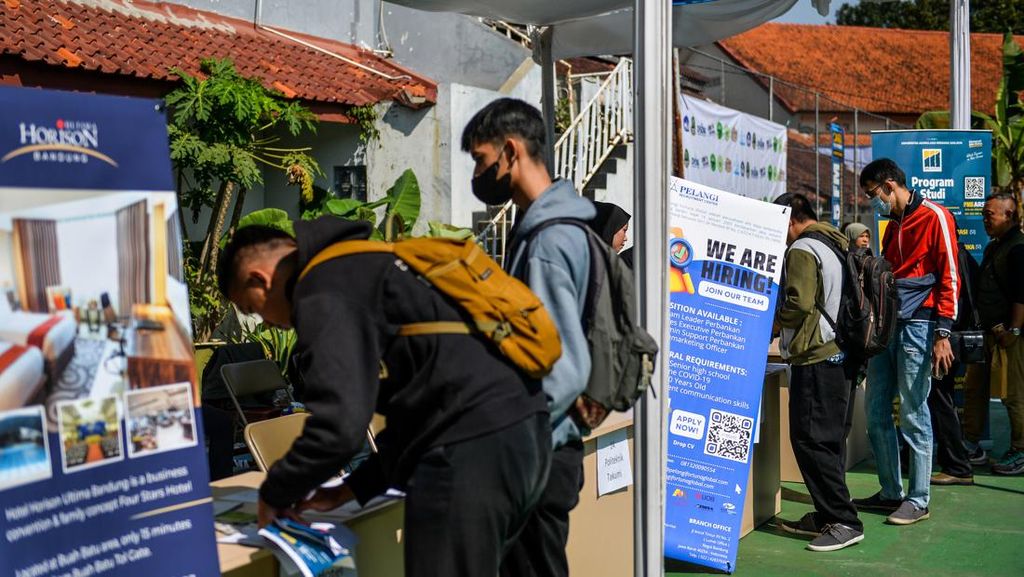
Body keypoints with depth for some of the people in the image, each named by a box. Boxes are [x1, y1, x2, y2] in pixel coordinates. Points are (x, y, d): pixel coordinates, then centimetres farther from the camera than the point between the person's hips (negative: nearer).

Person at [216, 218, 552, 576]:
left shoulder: (322, 294, -4)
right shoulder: (365, 268, 27)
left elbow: (338, 426, -16)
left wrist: (274, 494, 3)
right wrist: (350, 489, 26)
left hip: (470, 446, -10)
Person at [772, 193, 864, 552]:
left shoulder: (802, 249, -12)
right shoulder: (837, 245, 17)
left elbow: (798, 305, -21)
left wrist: (771, 318, -2)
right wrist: (785, 323, 22)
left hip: (816, 358, -10)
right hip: (843, 353, 10)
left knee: (810, 440, -7)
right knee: (831, 439, 13)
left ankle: (844, 521, -7)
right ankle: (826, 516, 19)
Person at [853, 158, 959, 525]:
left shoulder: (934, 217, -6)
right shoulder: (893, 225, 20)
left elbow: (949, 277, -11)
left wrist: (943, 334, -16)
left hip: (917, 326, -8)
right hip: (886, 326, 8)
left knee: (913, 415, -4)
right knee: (875, 412, 8)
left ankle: (918, 501, 5)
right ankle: (890, 493, 18)